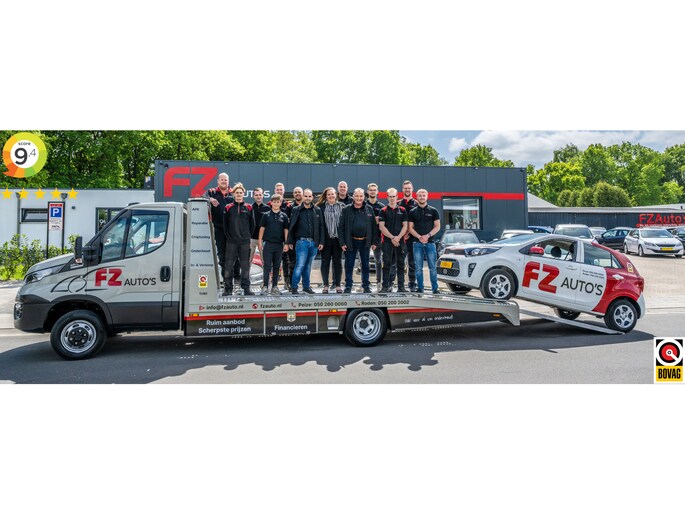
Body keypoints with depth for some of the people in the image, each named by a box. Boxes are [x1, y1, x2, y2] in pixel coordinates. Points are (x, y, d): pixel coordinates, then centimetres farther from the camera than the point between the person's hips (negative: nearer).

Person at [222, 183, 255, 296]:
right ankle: (228, 288, 7)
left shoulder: (248, 208, 5)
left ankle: (246, 287, 12)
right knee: (229, 265, 1)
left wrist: (248, 235, 6)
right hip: (231, 241, 0)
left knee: (245, 265, 4)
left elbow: (252, 224, 8)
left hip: (245, 241, 0)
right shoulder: (228, 208, 5)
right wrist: (228, 235, 3)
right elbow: (225, 224, 7)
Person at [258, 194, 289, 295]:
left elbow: (286, 230, 7)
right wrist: (260, 242, -2)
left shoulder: (284, 216, 6)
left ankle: (274, 286, 15)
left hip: (279, 244, 2)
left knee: (276, 266, 8)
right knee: (267, 266, -1)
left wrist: (286, 243, 1)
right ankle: (265, 286, 4)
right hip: (268, 244, -2)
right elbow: (262, 228, 4)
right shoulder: (266, 215, 3)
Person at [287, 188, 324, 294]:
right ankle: (294, 287, 2)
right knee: (300, 265, -9)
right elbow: (291, 227, 3)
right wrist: (290, 241, 0)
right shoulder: (296, 210, 2)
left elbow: (321, 227, 10)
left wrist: (321, 242, 5)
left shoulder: (317, 210, 9)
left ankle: (306, 286, 22)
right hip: (301, 241, -3)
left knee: (308, 266, 12)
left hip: (314, 242, 3)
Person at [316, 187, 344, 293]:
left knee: (337, 262, 7)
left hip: (338, 238, 1)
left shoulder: (342, 206, 6)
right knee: (325, 261, 5)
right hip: (326, 239, -1)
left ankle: (338, 285, 15)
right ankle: (325, 285, 14)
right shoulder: (321, 207, 2)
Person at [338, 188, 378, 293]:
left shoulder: (369, 209, 5)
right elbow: (341, 227, -2)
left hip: (365, 242, 1)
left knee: (365, 265, 9)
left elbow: (374, 226, 5)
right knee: (349, 265, 5)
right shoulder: (346, 210, 0)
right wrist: (342, 243, -8)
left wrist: (374, 242, 1)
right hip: (351, 242, -1)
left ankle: (366, 286, 20)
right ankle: (348, 286, 15)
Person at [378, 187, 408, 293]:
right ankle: (385, 286, 4)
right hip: (387, 241, -1)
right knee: (387, 264, 0)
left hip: (400, 241, 2)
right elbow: (381, 226, -2)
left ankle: (401, 287, 8)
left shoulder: (402, 210, 11)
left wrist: (398, 237, -9)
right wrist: (392, 238, -10)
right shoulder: (383, 211, 6)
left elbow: (405, 226, 6)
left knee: (400, 264, 3)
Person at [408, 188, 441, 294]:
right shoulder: (412, 212, 8)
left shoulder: (433, 211, 7)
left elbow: (437, 226, 2)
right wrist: (419, 237, -11)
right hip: (417, 243, 1)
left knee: (432, 267, -1)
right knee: (418, 268, 3)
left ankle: (434, 288, 4)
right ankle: (420, 288, 11)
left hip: (430, 242, -1)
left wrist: (428, 235, -12)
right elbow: (410, 228, 4)